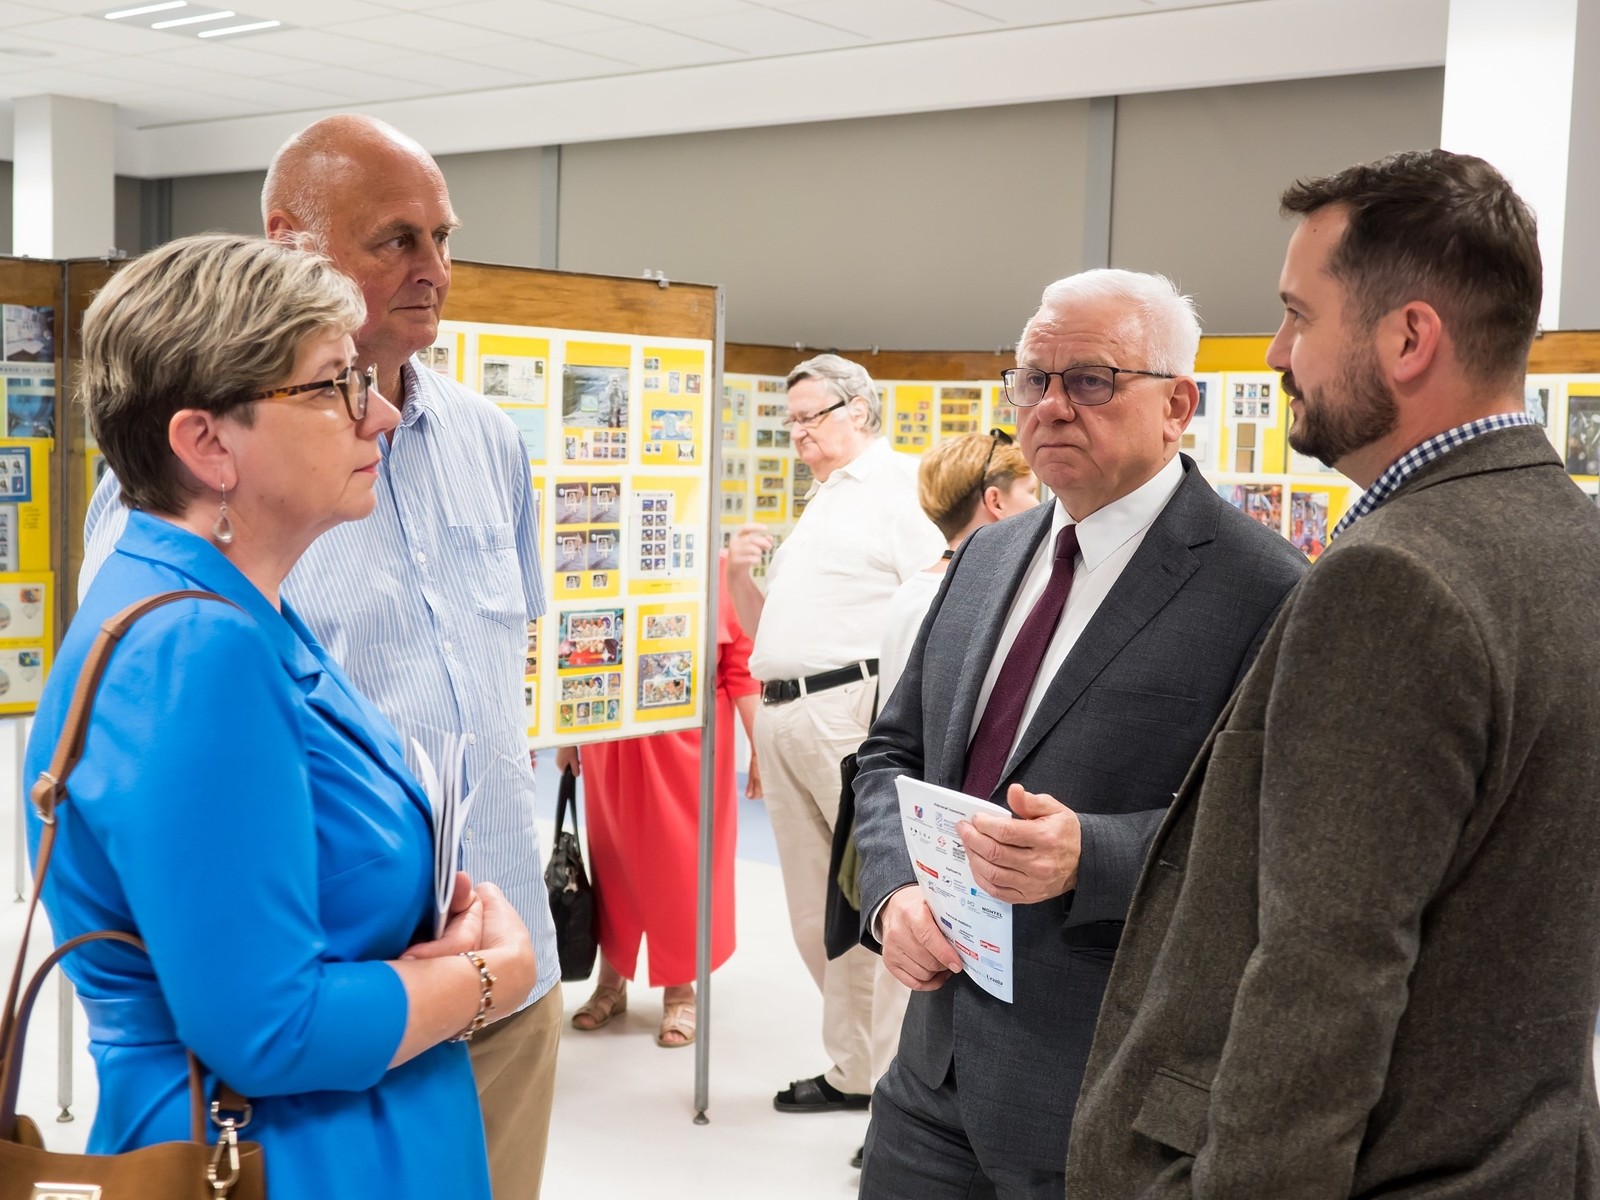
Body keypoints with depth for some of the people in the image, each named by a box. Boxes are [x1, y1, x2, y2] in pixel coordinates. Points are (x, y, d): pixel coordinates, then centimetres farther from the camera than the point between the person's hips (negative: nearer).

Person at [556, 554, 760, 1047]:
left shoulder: (718, 566, -7)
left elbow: (741, 666, -5)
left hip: (688, 740, -2)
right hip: (611, 739, 2)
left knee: (684, 862, 7)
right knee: (614, 857, 14)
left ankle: (680, 989, 24)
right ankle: (611, 981, 31)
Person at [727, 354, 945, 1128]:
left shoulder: (899, 486, -4)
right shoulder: (820, 507, 25)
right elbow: (768, 631, 29)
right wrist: (740, 576, 10)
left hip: (856, 711, -9)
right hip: (784, 717, 9)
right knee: (818, 917, 12)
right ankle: (852, 1072, 23)